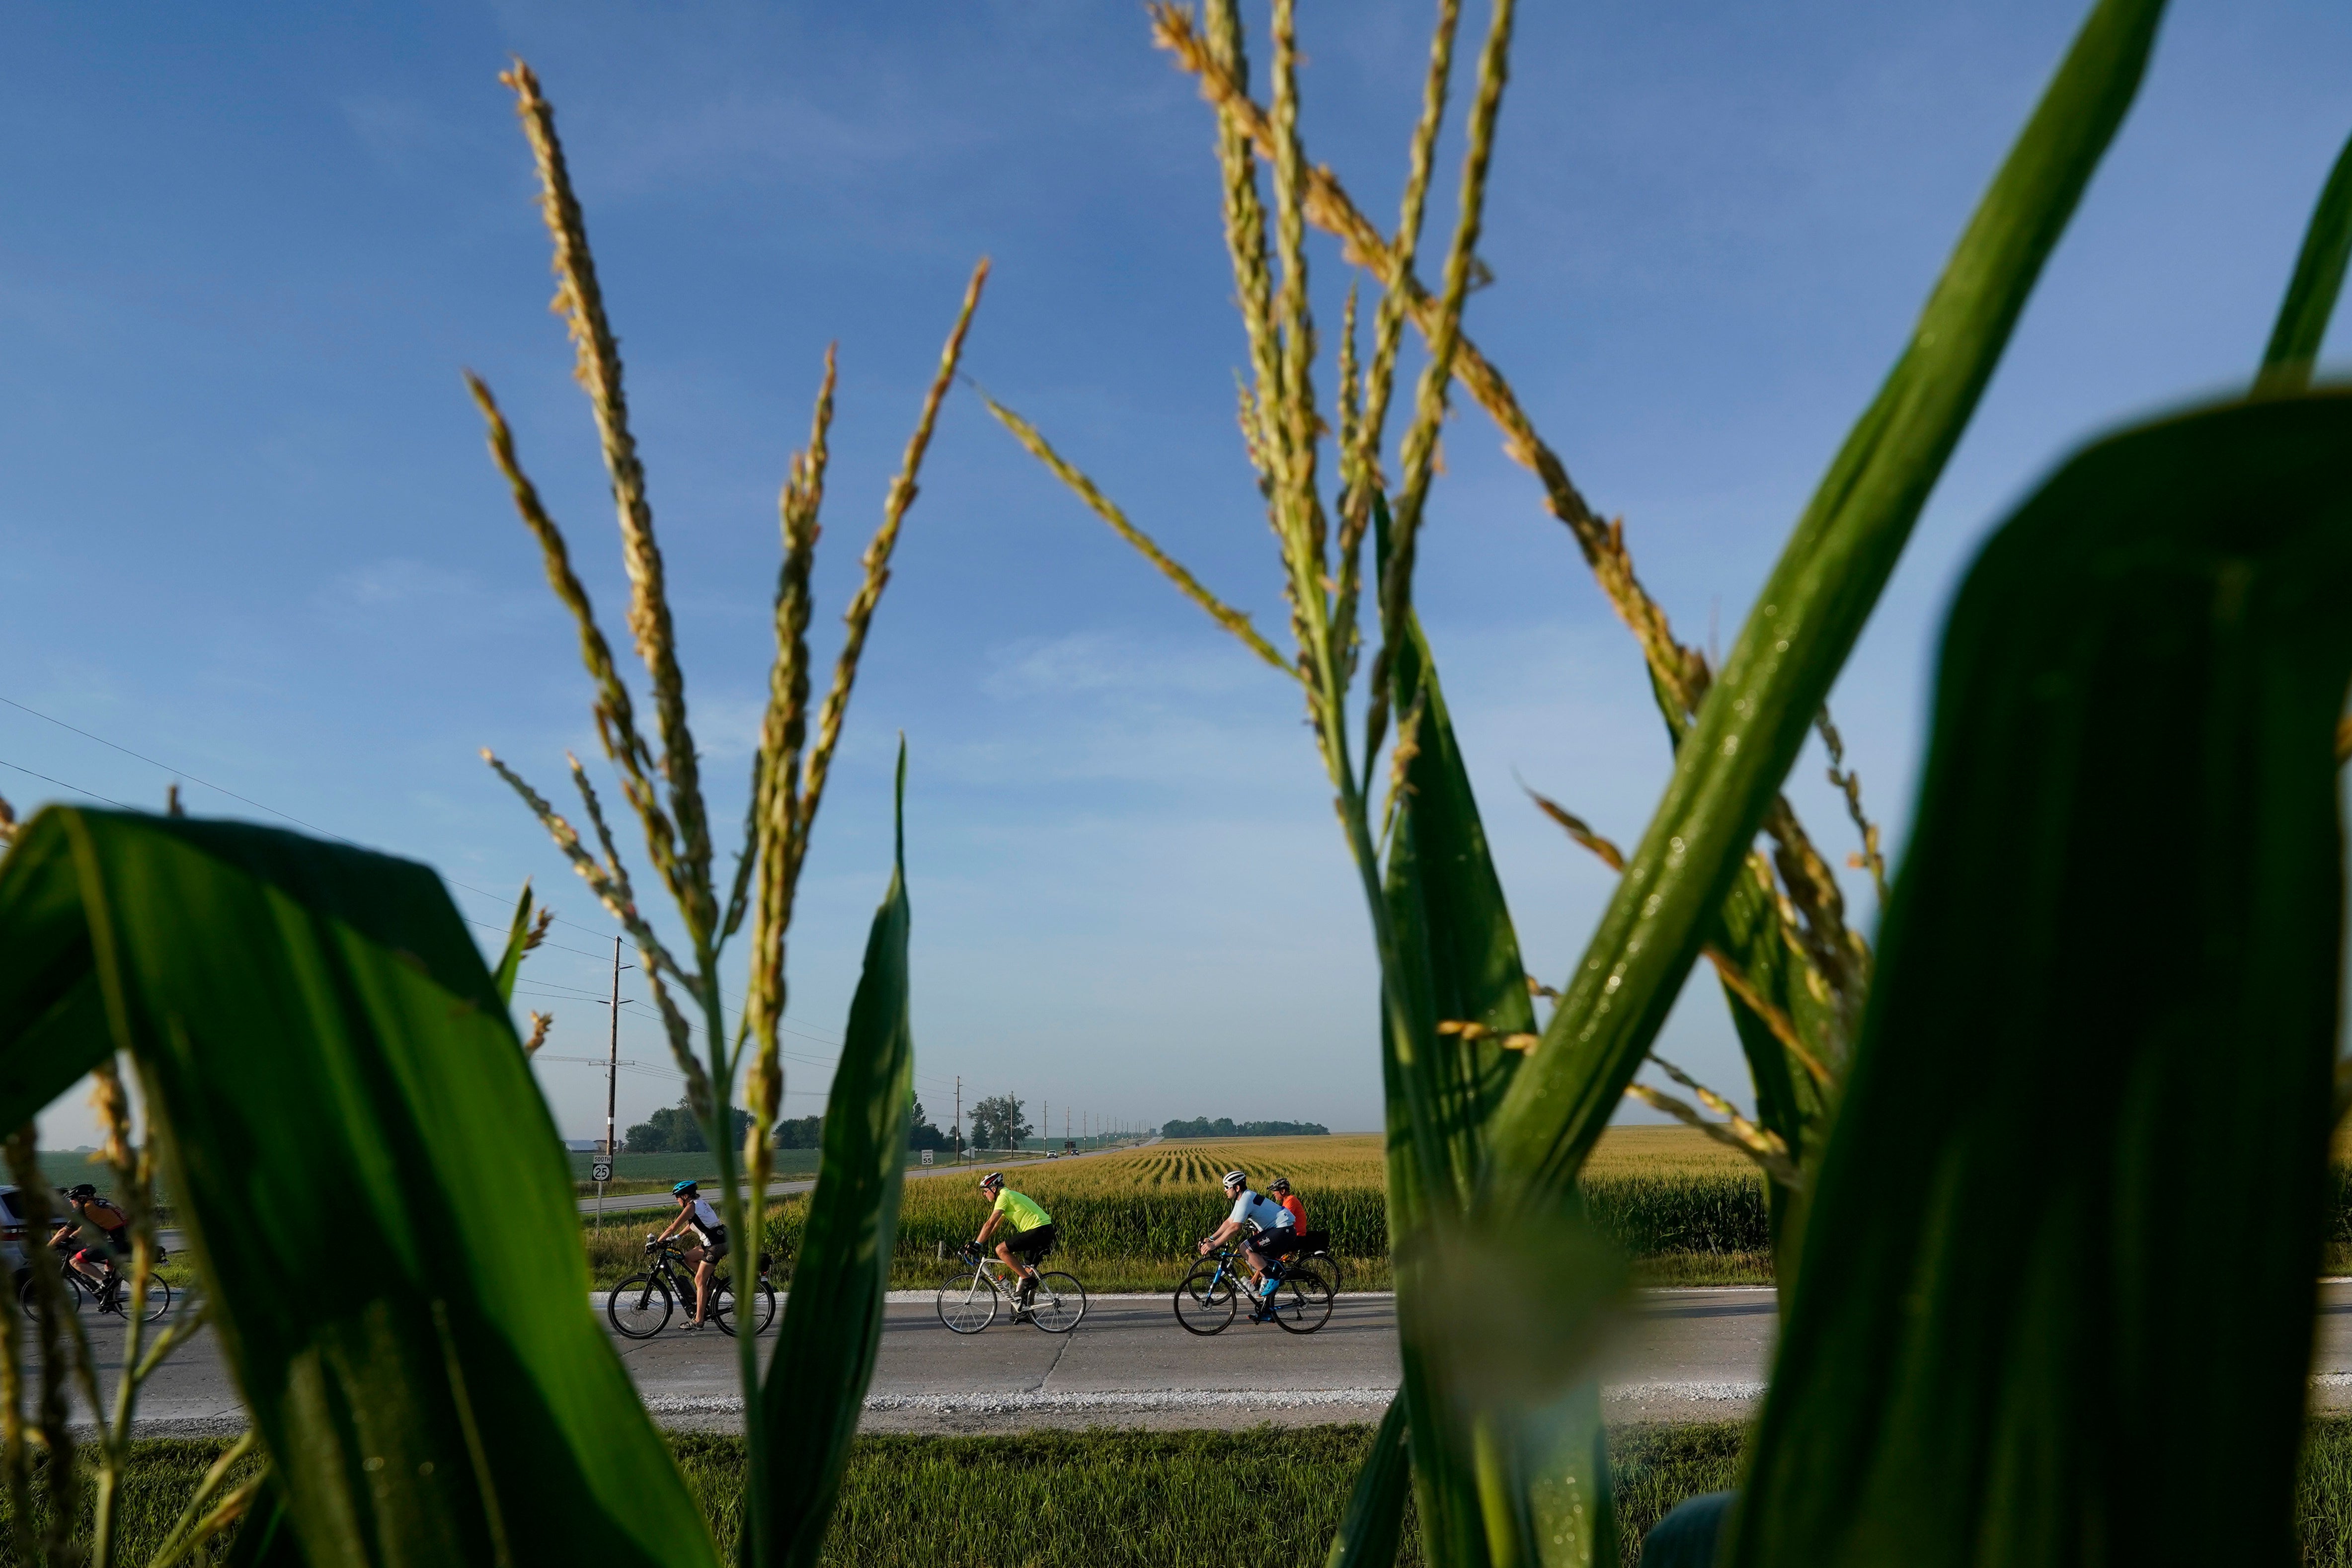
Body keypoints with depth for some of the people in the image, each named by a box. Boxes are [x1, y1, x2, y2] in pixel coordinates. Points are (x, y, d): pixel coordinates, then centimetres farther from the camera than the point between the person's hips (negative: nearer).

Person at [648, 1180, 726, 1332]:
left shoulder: (691, 1207, -9)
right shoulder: (701, 1203, 17)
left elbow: (673, 1228, -8)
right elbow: (692, 1224, 30)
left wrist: (656, 1243, 0)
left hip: (716, 1245, -9)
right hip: (720, 1239, 9)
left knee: (699, 1281, -4)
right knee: (688, 1258, 18)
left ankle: (698, 1321, -3)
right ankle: (710, 1284, 16)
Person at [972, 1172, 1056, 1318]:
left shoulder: (1004, 1197, -8)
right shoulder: (1009, 1195, 22)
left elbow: (990, 1224, -14)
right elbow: (996, 1225, 27)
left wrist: (977, 1244, -11)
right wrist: (980, 1241, 24)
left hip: (1038, 1231, -11)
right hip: (1045, 1231, 11)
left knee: (1001, 1249, -12)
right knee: (1029, 1269, 16)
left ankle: (1028, 1280, -9)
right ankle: (1027, 1310, 20)